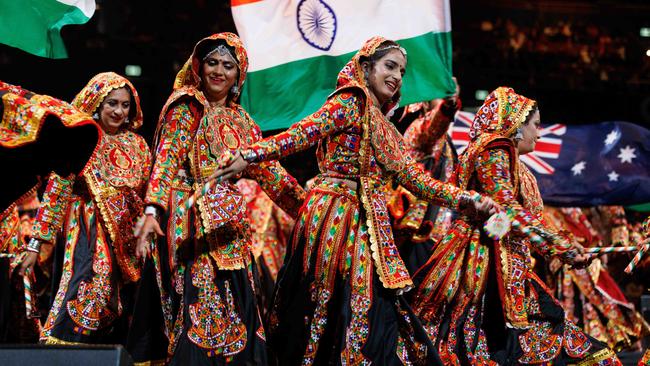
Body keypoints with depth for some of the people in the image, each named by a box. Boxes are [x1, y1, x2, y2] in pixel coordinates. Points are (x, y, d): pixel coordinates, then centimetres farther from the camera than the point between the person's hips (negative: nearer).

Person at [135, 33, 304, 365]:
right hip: (195, 222, -6)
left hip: (231, 224, 6)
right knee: (199, 310, -11)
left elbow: (267, 169, 19)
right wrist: (153, 210, -23)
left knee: (236, 308, 3)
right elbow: (167, 159, -10)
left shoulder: (241, 120, 18)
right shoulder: (187, 107, 1)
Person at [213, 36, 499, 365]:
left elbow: (416, 180, 19)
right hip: (334, 217, -8)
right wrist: (250, 155, -30)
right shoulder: (351, 102, -2)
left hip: (365, 226, 8)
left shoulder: (388, 133, 23)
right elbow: (303, 133, -15)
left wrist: (466, 199, 11)